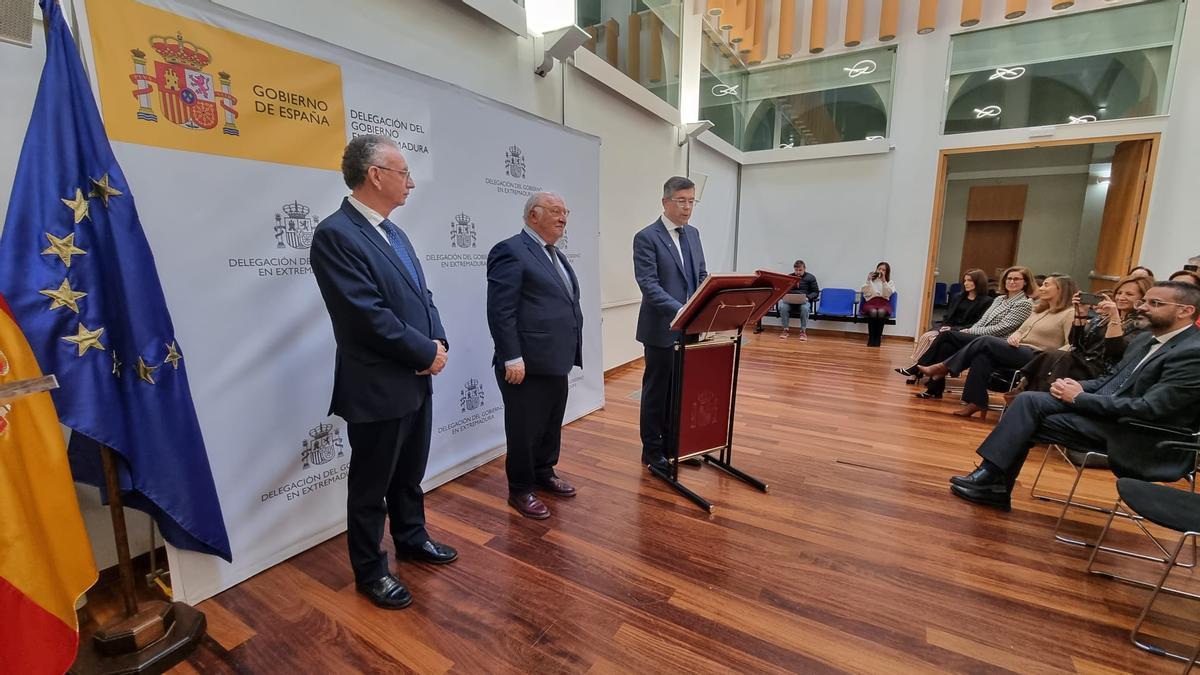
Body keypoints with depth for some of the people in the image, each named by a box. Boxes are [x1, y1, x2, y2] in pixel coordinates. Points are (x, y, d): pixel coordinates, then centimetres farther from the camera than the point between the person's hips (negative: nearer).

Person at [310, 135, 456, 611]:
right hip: (377, 387, -8)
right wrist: (425, 354, -15)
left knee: (409, 474, 23)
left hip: (417, 380, 8)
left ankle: (411, 538, 44)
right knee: (371, 484, 11)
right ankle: (369, 570, 31)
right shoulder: (335, 234, -16)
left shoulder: (394, 233, 11)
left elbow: (422, 296, 12)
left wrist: (438, 343, -5)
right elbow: (369, 315, -23)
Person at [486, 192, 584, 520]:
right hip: (527, 363, -9)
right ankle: (521, 490, 23)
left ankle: (545, 474, 37)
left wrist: (570, 350, 16)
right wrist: (512, 358, -21)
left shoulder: (556, 255, 17)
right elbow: (500, 311, -18)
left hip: (555, 360, 9)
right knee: (525, 428, 6)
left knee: (551, 424, 19)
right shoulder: (510, 250, -11)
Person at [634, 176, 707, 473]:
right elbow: (649, 284, -18)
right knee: (656, 390, 7)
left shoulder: (693, 233, 12)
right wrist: (681, 310, -28)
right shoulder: (646, 237, -10)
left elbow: (702, 276, 13)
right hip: (662, 328, -6)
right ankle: (653, 449, 22)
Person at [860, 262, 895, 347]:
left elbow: (887, 294, -4)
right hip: (870, 303, 0)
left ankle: (878, 338, -26)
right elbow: (864, 292, 2)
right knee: (873, 312, -37)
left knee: (881, 312, -37)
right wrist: (868, 280, -8)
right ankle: (871, 338, -26)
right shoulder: (870, 280, 18)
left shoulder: (890, 282, 17)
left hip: (883, 303, 0)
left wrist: (883, 281, -9)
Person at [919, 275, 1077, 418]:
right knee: (983, 356, -25)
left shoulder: (1070, 313, -2)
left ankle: (944, 368, -18)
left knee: (986, 341, -25)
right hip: (1018, 351, 7)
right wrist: (1013, 336, 0)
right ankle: (977, 403, -23)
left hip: (1036, 358, -7)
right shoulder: (1038, 310, 23)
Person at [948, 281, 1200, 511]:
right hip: (1103, 408, 8)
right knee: (1028, 400, -13)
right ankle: (991, 477, -13)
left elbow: (1148, 408, -22)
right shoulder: (1146, 339, 13)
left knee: (1027, 423, -19)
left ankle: (992, 481, -5)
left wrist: (1080, 398, -17)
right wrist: (1080, 386, -2)